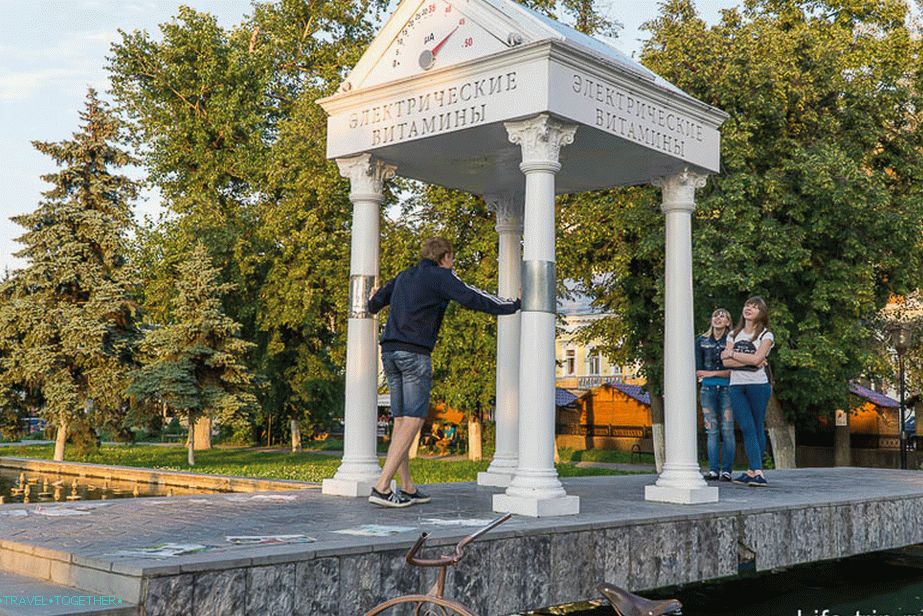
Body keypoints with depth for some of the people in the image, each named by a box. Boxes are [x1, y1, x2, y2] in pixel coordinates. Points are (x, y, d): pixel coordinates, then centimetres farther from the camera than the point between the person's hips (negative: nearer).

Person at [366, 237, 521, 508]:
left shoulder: (404, 276, 21)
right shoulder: (441, 277, 0)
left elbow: (376, 301, 34)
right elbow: (473, 299, -8)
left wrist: (371, 305, 58)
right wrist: (513, 305, 1)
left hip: (390, 351, 8)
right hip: (415, 353, -8)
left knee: (401, 421, 9)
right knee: (413, 420, -8)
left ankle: (407, 488, 12)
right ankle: (382, 487, -15)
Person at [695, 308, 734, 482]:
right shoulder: (701, 341, 11)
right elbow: (698, 370, 6)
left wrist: (712, 373, -10)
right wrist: (723, 372, -3)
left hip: (727, 389, -2)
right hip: (708, 390, 2)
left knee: (727, 430, -4)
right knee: (712, 431, 2)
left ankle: (727, 470, -2)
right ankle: (713, 469, 4)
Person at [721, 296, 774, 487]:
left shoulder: (766, 335, 3)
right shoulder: (733, 335, 15)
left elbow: (756, 359, -14)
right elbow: (726, 362, 1)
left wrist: (732, 353, -4)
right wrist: (749, 361, -10)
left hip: (758, 385, -3)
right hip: (736, 385, 3)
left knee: (757, 428, 0)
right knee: (747, 428, -6)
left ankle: (752, 471, 0)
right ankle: (757, 473, -8)